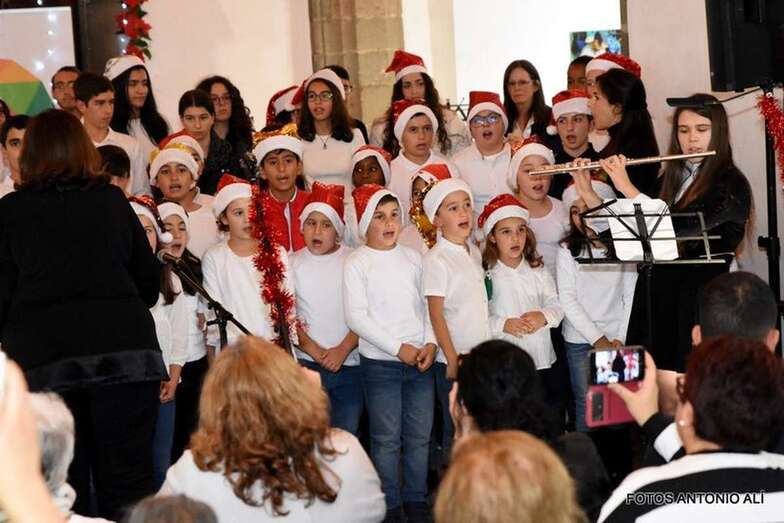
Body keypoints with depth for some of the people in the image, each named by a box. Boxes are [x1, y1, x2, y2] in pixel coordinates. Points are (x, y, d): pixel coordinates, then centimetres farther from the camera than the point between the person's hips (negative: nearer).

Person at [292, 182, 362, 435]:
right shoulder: (292, 263, 6)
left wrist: (342, 350, -11)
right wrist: (315, 351, -9)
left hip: (349, 364, 0)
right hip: (306, 364, 0)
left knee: (347, 433, 3)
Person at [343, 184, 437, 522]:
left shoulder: (412, 258, 9)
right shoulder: (357, 263, -5)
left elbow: (426, 305, 13)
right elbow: (356, 316, -12)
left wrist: (430, 344, -4)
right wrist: (399, 348, -14)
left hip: (420, 360, 4)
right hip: (379, 363, -4)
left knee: (420, 435, 8)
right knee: (387, 438, 1)